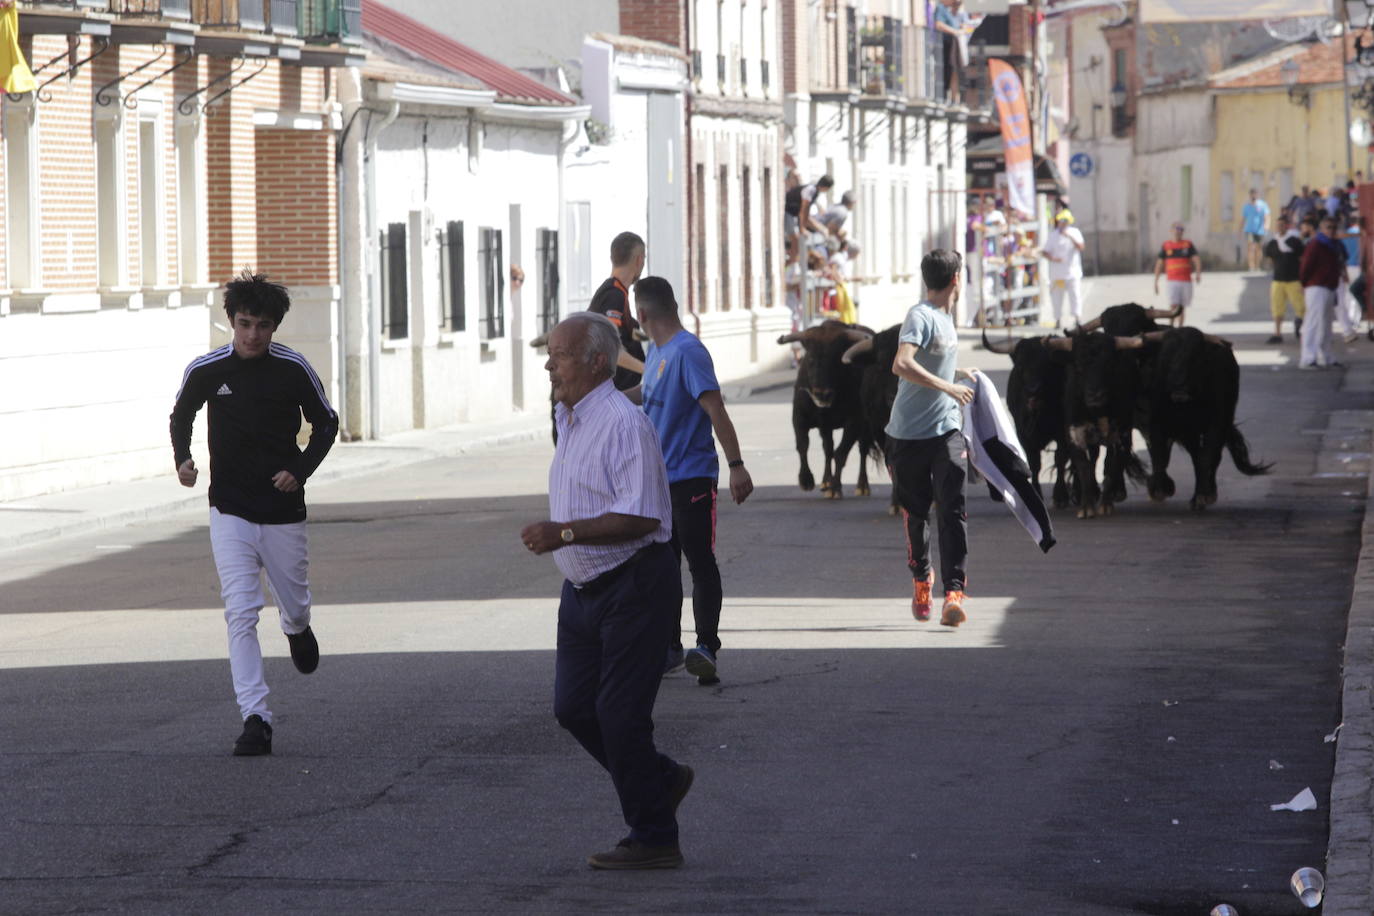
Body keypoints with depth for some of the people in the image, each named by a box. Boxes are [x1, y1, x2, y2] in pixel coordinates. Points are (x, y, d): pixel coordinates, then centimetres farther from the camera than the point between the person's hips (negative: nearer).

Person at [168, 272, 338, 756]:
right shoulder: (206, 370, -5)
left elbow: (326, 423, 6)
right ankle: (255, 720, -15)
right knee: (241, 613, -12)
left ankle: (297, 630, 53)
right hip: (231, 512, -1)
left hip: (284, 512, 1)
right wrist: (182, 459, -6)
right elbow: (181, 416, 13)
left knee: (294, 606, 14)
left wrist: (300, 470, -9)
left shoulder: (294, 369, -7)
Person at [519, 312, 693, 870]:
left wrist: (565, 533, -28)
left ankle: (654, 839, 4)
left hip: (634, 587, -9)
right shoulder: (570, 421, 12)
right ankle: (663, 779, 27)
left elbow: (640, 517, -26)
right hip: (583, 589, 9)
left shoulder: (624, 423, -19)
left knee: (619, 714, -7)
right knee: (573, 708, 8)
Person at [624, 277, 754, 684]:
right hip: (658, 479, 9)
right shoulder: (656, 352, 12)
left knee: (701, 563, -8)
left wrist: (736, 465, -27)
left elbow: (715, 409, -22)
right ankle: (669, 647, 18)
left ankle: (706, 648, -10)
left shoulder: (688, 352, -16)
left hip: (691, 478, -9)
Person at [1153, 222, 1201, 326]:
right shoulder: (1165, 246, 6)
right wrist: (1156, 282, 4)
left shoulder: (1188, 245, 7)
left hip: (1186, 281, 2)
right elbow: (1159, 264, 9)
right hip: (1172, 281, -2)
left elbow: (1196, 259, -4)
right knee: (1173, 306, -17)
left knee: (1181, 308, 8)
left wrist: (1198, 273, -22)